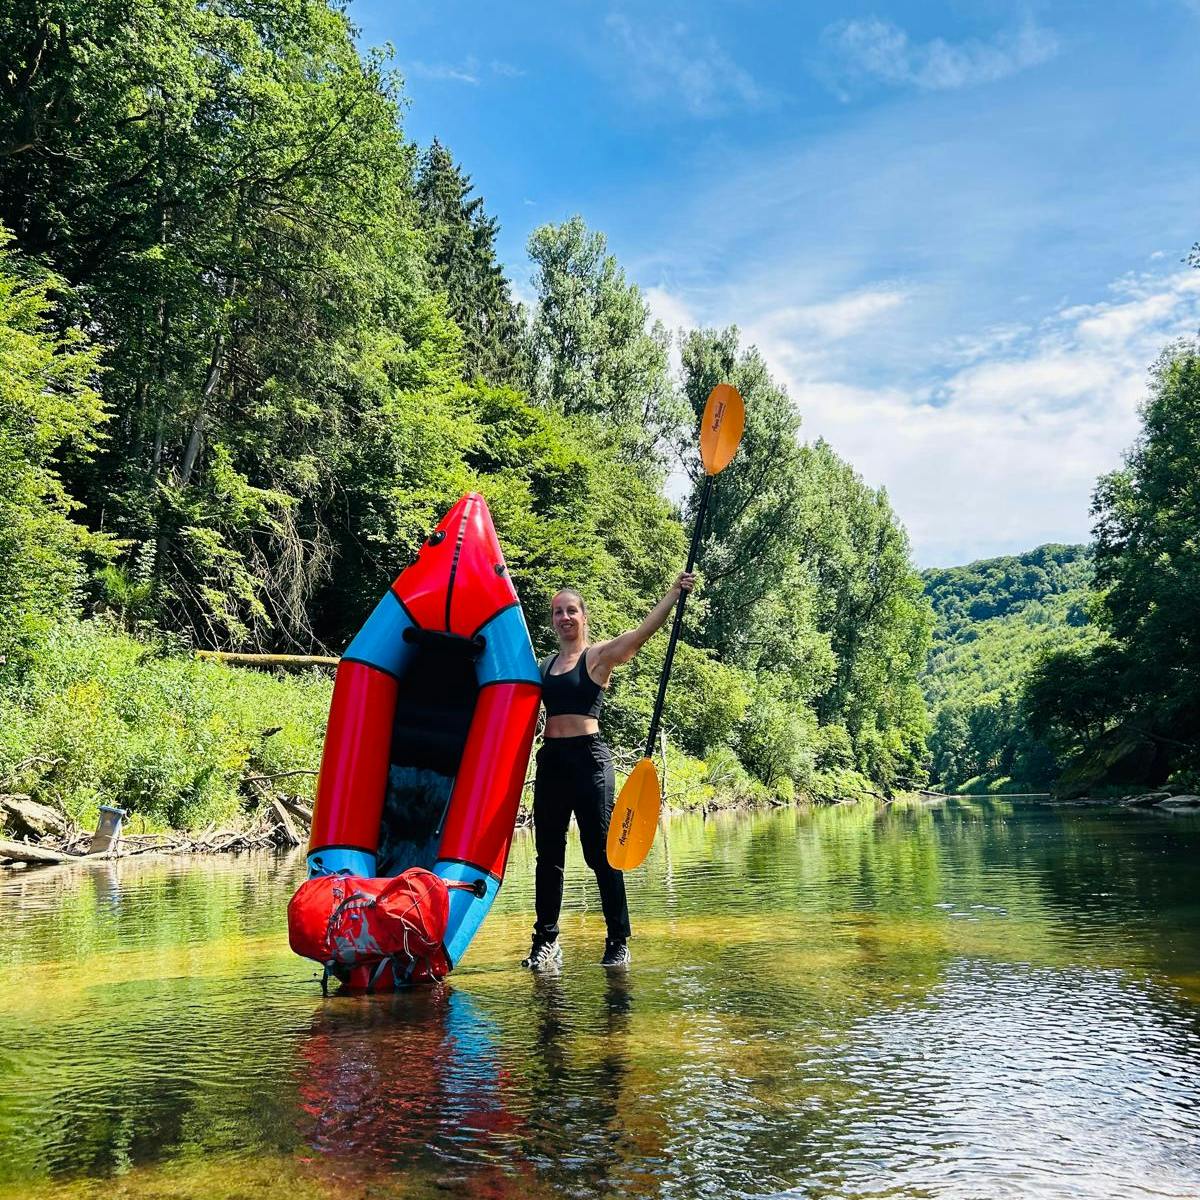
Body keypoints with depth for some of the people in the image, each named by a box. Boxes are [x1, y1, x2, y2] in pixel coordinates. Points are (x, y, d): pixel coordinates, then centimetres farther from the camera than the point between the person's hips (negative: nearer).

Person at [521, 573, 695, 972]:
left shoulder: (600, 655, -1)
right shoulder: (544, 665, 14)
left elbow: (644, 631, -16)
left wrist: (675, 591, -25)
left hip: (588, 758, -5)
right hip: (550, 760, 5)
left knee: (600, 852, -3)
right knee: (548, 854, 7)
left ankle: (619, 943, 6)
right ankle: (545, 942, 14)